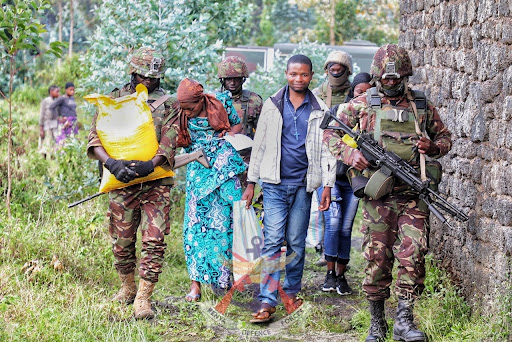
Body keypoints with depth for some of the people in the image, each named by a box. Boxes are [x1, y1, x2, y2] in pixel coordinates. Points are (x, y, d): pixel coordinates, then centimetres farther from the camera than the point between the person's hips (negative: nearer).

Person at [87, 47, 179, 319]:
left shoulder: (168, 104, 6)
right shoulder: (114, 100, 7)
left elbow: (169, 142, -5)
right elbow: (95, 137, -3)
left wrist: (150, 165, -25)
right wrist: (111, 162, -22)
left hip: (156, 184, -1)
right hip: (121, 183, 1)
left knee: (154, 241, -9)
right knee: (122, 241, 10)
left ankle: (143, 298, -4)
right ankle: (127, 287, 33)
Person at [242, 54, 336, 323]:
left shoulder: (320, 111, 6)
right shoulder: (272, 105, 6)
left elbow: (326, 150, 8)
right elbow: (259, 145, 9)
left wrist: (328, 185, 1)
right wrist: (251, 183, 7)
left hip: (303, 184, 1)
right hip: (275, 183, -1)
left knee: (296, 242, 6)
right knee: (273, 240, -8)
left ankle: (291, 291, 21)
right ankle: (267, 301, -11)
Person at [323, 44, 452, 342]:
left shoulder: (422, 106, 8)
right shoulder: (362, 105, 4)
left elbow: (445, 138, 18)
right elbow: (330, 133, 9)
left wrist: (432, 147, -4)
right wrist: (350, 154, -8)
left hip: (413, 197, 1)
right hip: (378, 196, -1)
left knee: (412, 255, -8)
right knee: (377, 258, 3)